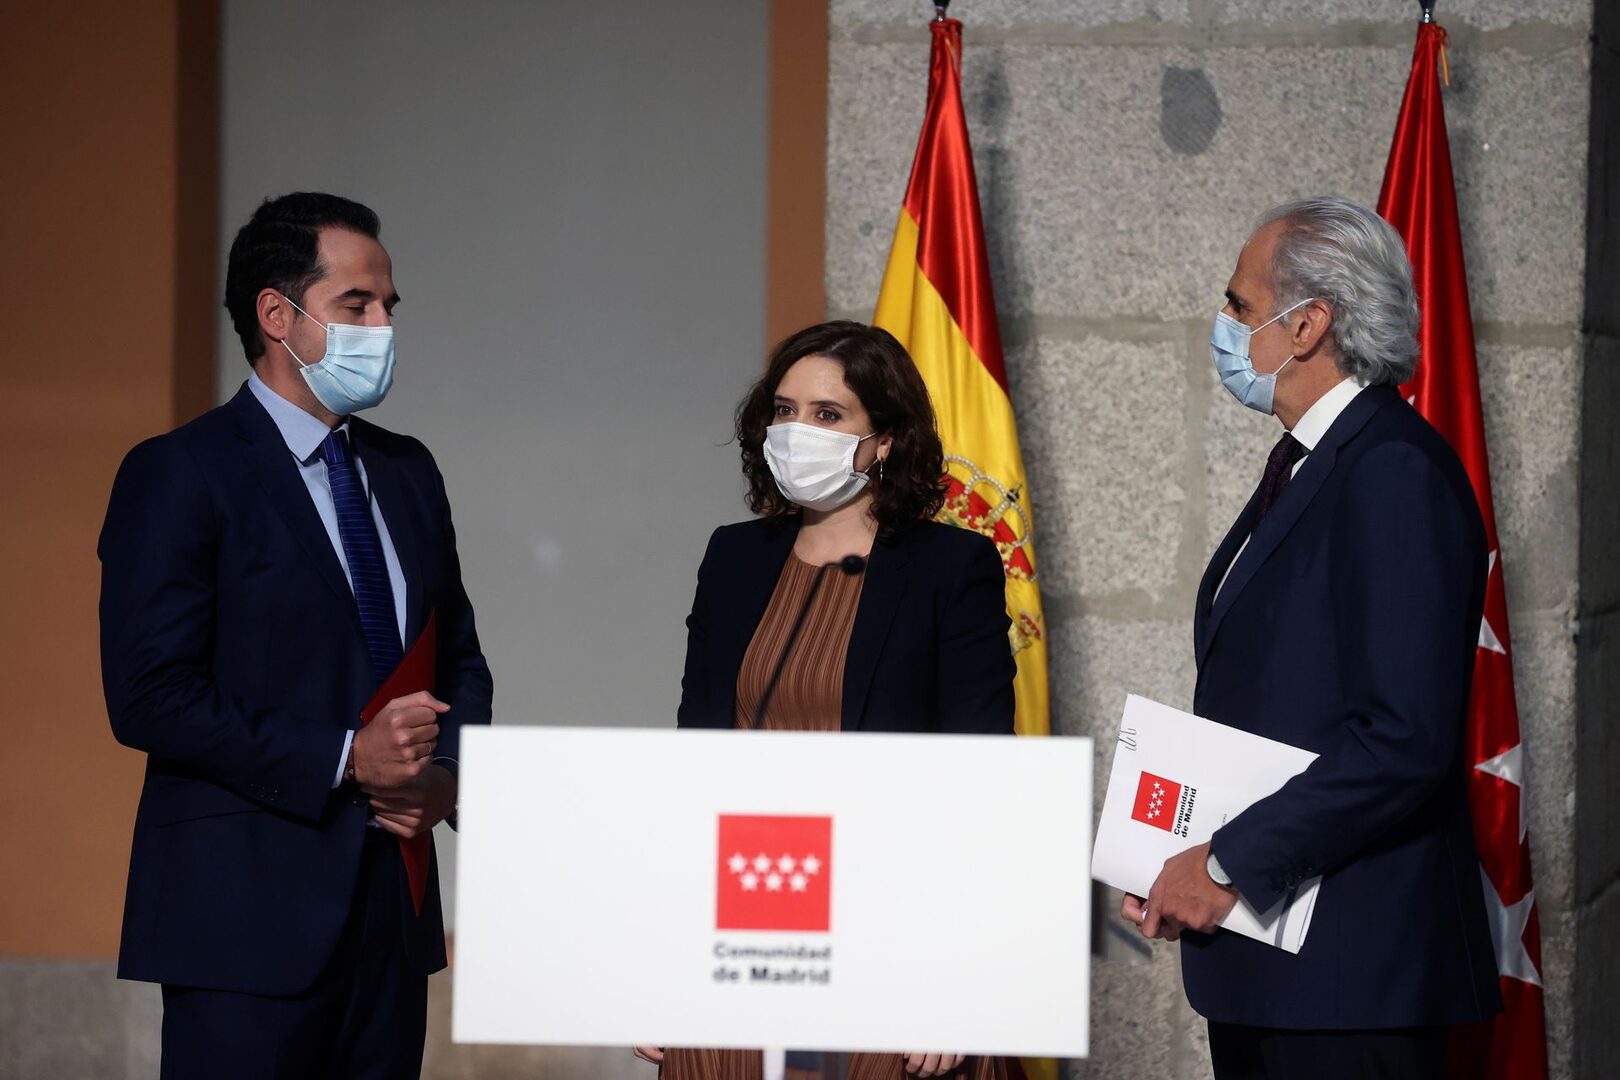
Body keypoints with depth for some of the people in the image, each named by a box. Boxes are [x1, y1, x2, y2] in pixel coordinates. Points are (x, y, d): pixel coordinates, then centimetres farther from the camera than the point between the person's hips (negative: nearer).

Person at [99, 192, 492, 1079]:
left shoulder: (407, 472, 16)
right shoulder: (180, 474, -6)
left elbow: (459, 659, 22)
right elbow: (150, 698, -14)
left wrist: (446, 776, 0)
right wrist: (341, 762, -17)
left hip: (390, 905, 6)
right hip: (247, 912, -6)